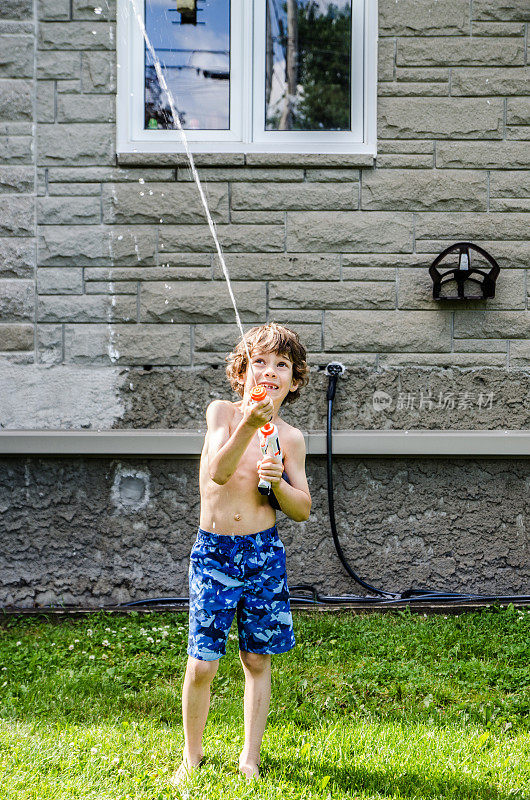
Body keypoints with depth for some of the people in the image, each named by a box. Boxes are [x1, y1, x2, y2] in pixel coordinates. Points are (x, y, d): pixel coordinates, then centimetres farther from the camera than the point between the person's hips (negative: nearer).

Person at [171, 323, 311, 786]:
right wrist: (249, 424, -35)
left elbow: (302, 510, 6)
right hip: (212, 552, -2)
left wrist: (278, 483, -15)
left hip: (264, 553, 2)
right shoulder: (222, 413, -4)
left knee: (257, 660, 9)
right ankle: (192, 756, 19)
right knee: (201, 666, -2)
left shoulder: (290, 438, 2)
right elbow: (219, 471, -21)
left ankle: (250, 756, 23)